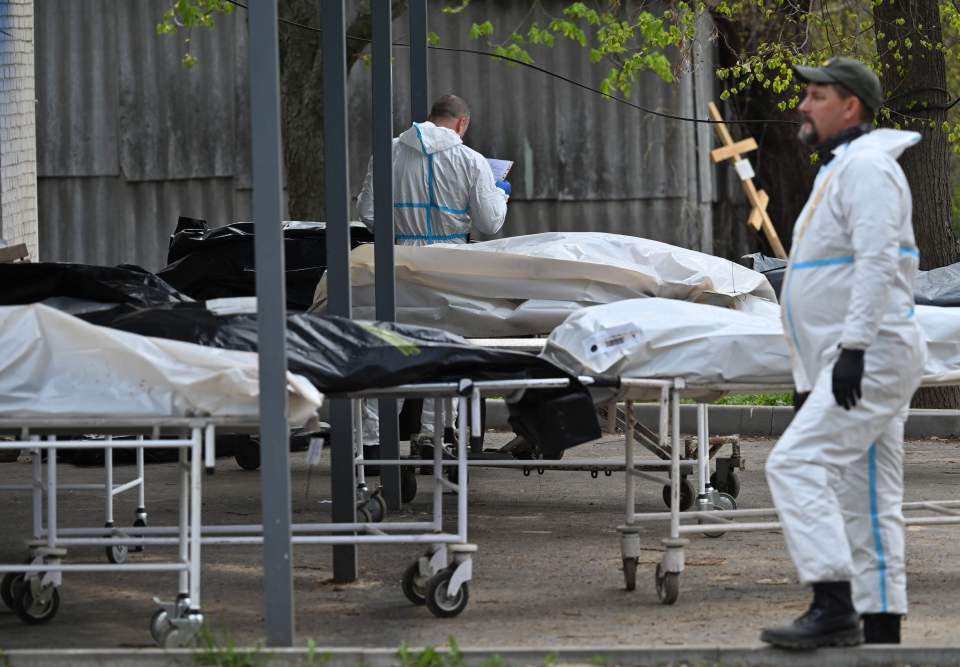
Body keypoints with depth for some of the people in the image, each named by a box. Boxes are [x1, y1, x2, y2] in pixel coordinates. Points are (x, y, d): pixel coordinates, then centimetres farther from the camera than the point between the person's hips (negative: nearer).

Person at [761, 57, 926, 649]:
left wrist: (853, 347, -29)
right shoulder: (838, 172, 23)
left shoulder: (866, 166, -10)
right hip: (854, 366, 11)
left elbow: (878, 262, -22)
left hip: (873, 357, -11)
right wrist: (812, 381, 24)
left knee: (797, 464, -20)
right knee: (868, 505, 9)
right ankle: (880, 632, 10)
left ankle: (833, 609, -25)